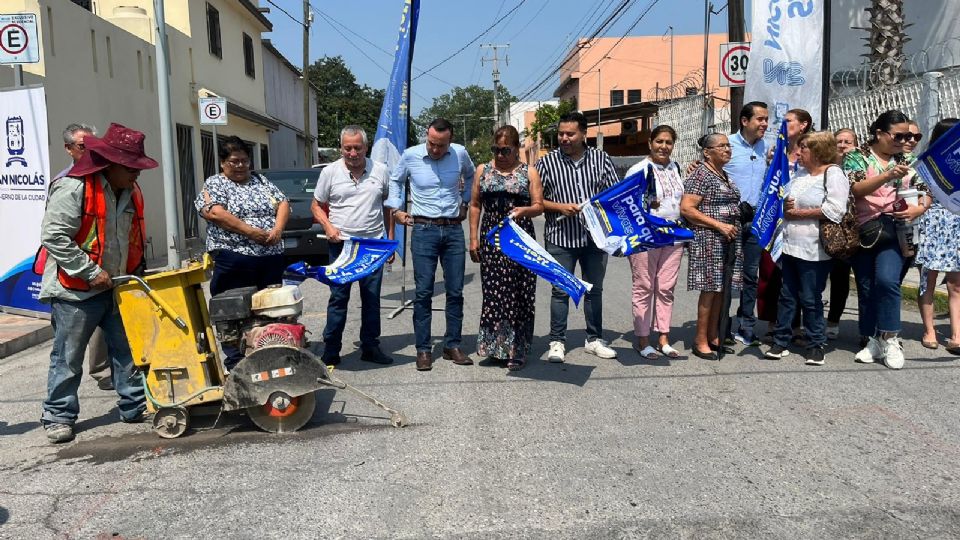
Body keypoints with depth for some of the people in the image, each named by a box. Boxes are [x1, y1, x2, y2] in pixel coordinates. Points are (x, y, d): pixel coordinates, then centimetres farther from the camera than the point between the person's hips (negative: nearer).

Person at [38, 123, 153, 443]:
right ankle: (58, 416, 16)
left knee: (128, 350, 10)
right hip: (75, 291, -7)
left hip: (118, 287, 7)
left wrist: (137, 273, 13)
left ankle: (135, 406, 20)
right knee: (68, 357, 3)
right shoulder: (73, 188, -17)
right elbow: (54, 237, -21)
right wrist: (90, 272, -20)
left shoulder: (130, 192, 9)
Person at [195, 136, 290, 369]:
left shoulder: (260, 180, 17)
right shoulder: (214, 184, 2)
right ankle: (236, 364, 8)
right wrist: (250, 231, -18)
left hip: (271, 259, 5)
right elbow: (213, 212, -14)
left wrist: (278, 229, -8)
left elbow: (283, 203, 12)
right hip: (234, 260, -5)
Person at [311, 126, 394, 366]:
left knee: (372, 298, 8)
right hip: (341, 244, -2)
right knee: (338, 297, 0)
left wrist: (390, 237, 7)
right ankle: (331, 351, 7)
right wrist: (328, 227, -11)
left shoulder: (380, 171, 5)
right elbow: (316, 206, 7)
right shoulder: (330, 172, 1)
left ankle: (370, 347, 19)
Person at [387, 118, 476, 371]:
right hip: (424, 230, -2)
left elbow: (470, 176, 23)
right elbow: (395, 180, 16)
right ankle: (423, 349, 5)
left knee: (455, 291, 5)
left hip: (454, 229, 2)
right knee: (423, 292, -3)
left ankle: (452, 345, 16)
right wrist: (396, 208, 8)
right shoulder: (410, 155, -3)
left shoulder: (460, 154, 0)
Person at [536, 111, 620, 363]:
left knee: (595, 290, 12)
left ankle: (594, 339, 25)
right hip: (560, 237, -2)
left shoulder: (601, 159, 4)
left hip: (595, 236, 3)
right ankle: (557, 342, 13)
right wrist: (560, 207, -14)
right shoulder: (547, 162, -1)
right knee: (560, 291, 2)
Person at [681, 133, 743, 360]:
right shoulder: (701, 174, -9)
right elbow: (686, 208, -17)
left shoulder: (726, 175, 17)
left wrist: (735, 226, 14)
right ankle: (700, 341, 3)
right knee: (710, 288, -6)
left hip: (728, 240, 8)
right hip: (708, 239, -8)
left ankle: (713, 337, 20)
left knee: (720, 288, 11)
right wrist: (719, 225, -19)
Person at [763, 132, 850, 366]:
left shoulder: (834, 175, -7)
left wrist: (799, 213, -12)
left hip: (814, 249, -7)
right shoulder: (799, 175, 15)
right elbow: (786, 202, 23)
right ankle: (781, 341, 18)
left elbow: (834, 210, -19)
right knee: (787, 295, 10)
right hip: (790, 245, 7)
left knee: (811, 299, 1)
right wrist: (785, 205, -2)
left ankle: (816, 345, 14)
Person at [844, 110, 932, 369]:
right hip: (863, 231, 0)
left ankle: (889, 339, -5)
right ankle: (872, 340, 17)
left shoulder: (906, 161, 12)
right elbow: (854, 189, -13)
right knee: (866, 287, 4)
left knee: (887, 280, -18)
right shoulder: (857, 157, 3)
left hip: (894, 230, 1)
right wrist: (887, 176, -25)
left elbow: (925, 193, 14)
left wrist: (919, 209, -7)